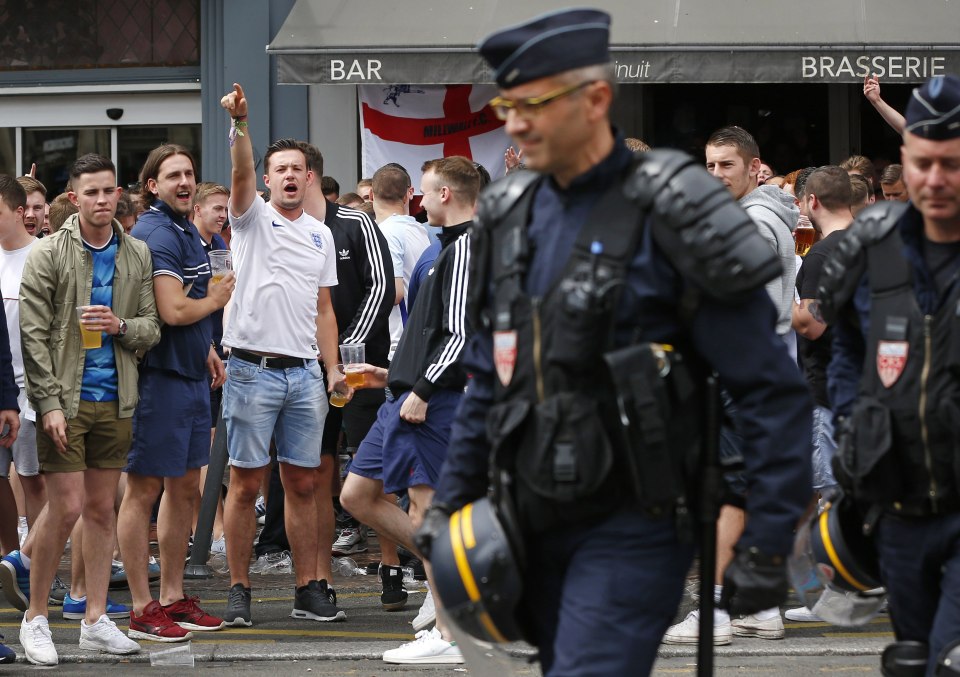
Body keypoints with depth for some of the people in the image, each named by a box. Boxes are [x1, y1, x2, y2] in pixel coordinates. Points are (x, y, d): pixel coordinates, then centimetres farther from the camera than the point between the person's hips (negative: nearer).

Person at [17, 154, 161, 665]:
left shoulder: (137, 256, 8)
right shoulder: (48, 254, -5)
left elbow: (152, 329, 11)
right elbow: (33, 335, -8)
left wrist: (121, 326, -12)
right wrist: (50, 402, -14)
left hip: (115, 400, 4)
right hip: (66, 397, -4)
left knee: (102, 509, 8)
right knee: (66, 508, -8)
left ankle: (95, 620, 14)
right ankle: (35, 617, 5)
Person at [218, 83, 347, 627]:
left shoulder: (321, 236, 15)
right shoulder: (254, 220, 1)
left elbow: (323, 309, 16)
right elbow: (242, 174, -19)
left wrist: (333, 369, 7)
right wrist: (240, 124, -36)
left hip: (304, 374, 4)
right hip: (253, 371, -4)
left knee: (303, 484, 7)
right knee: (246, 484, -2)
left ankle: (309, 589, 11)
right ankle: (239, 590, 3)